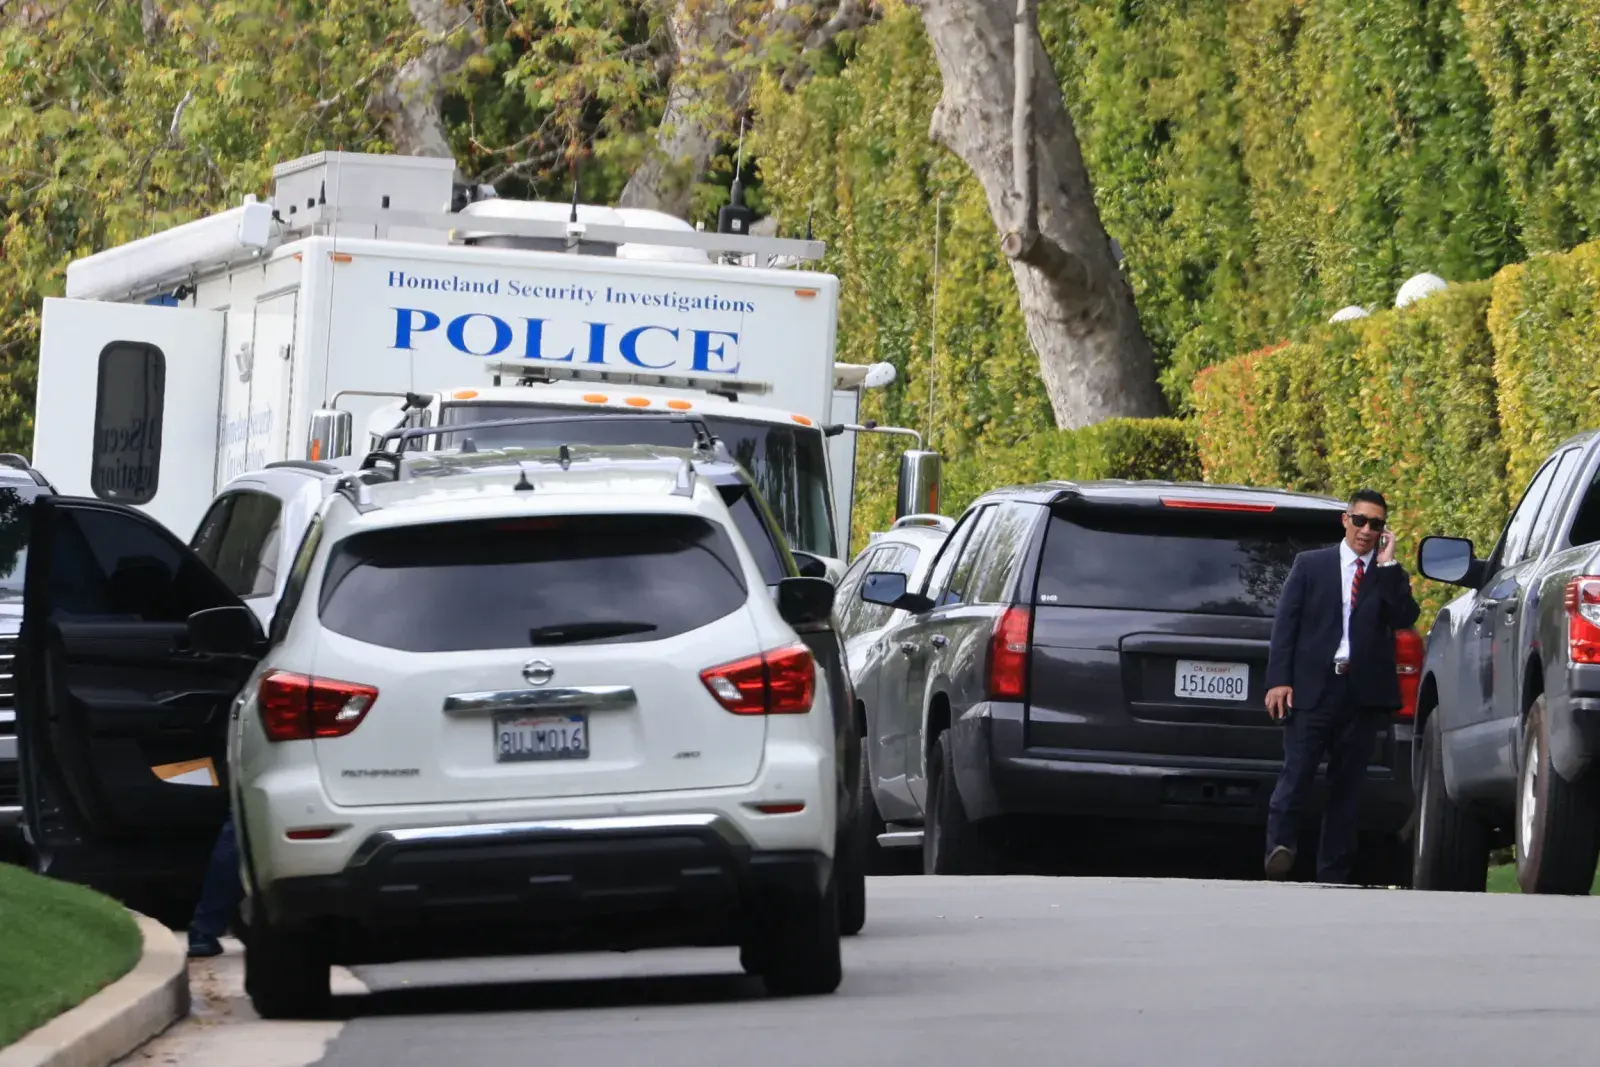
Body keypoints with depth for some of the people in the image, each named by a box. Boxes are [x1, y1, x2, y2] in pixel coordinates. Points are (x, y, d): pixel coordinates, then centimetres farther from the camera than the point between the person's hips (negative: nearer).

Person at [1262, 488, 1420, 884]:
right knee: (1297, 773, -13)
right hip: (1313, 687, -1)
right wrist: (1279, 680, -6)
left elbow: (1405, 618, -5)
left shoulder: (1390, 577, 14)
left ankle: (1333, 876, 4)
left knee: (1347, 784, 3)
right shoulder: (1310, 565, 10)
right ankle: (1280, 848, -13)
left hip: (1363, 693, 1)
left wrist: (1388, 564, -4)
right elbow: (1285, 623, 4)